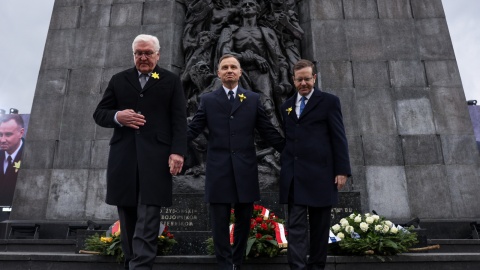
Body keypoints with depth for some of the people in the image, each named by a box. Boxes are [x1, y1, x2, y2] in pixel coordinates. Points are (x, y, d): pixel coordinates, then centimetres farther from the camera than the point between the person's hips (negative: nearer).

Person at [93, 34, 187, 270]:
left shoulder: (171, 81, 11)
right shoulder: (119, 80, 18)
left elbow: (179, 120, 2)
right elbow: (99, 113, 15)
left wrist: (178, 151, -12)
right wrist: (117, 116, -8)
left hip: (156, 157, -3)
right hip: (123, 157, 3)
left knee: (148, 221, -8)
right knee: (128, 218, 8)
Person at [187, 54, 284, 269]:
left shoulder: (253, 99, 8)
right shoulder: (208, 100, 8)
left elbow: (268, 131, 7)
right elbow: (192, 130, 4)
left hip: (245, 170, 1)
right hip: (219, 170, -1)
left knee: (243, 221, 12)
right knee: (219, 224, 4)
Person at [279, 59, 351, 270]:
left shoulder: (329, 101, 3)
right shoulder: (287, 106, 16)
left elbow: (338, 138, -2)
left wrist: (342, 170, -8)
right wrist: (285, 170, 14)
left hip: (320, 173, -3)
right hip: (294, 176, 3)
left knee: (319, 225, 8)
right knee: (296, 225, -1)